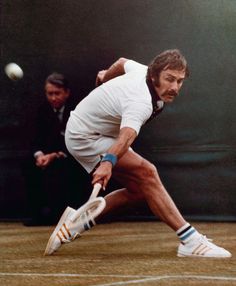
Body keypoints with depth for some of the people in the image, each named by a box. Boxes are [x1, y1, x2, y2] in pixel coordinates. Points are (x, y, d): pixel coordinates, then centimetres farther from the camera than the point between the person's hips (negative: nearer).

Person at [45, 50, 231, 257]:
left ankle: (78, 221, 11)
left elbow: (123, 63, 14)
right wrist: (108, 162, -72)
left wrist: (106, 76, 34)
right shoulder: (141, 102, -36)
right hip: (86, 138, -10)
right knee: (146, 173, -24)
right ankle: (190, 241, -26)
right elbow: (126, 137, -55)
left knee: (139, 190, 4)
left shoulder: (143, 71, -9)